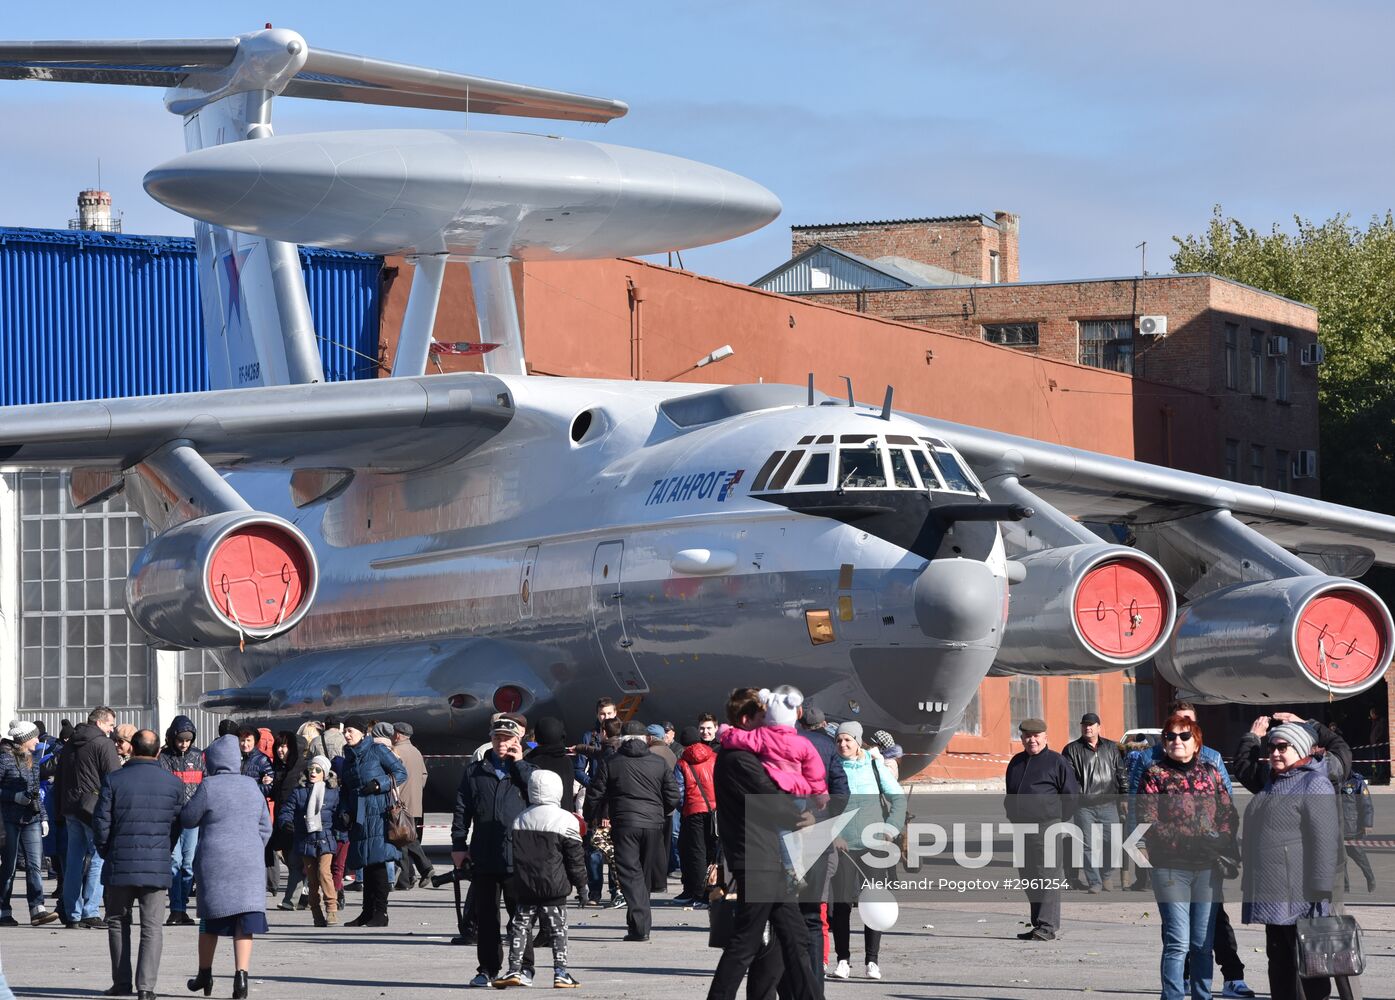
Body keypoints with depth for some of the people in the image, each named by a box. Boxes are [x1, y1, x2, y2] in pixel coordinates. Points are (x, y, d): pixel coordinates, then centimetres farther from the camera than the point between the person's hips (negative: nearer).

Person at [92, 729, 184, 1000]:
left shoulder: (114, 780, -6)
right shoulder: (174, 784, -1)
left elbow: (101, 822, -4)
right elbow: (177, 826, 4)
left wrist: (106, 852, 12)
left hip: (120, 865, 0)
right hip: (157, 866, 1)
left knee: (118, 922, 16)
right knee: (152, 927, 3)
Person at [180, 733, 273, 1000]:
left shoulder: (209, 787, -8)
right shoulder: (252, 786, 8)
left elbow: (186, 819, 0)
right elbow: (265, 827, 14)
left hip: (215, 860, -3)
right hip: (250, 862, 3)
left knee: (211, 918, 10)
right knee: (245, 917, 0)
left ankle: (205, 974, 22)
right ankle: (241, 973, -11)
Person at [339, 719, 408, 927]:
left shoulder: (377, 749, -2)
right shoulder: (349, 757, 18)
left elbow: (401, 773, -2)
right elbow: (344, 788, 22)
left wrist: (379, 784, -14)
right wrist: (345, 812, 8)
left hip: (378, 813, -7)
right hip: (358, 815, 7)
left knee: (377, 860, -11)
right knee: (365, 863, 8)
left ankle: (381, 913, -10)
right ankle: (368, 912, 12)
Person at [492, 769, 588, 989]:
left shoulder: (519, 820, 9)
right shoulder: (565, 820, -6)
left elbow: (510, 855, 14)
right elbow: (575, 858, -3)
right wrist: (581, 884, 8)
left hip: (525, 888, 3)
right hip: (554, 887, -3)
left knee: (520, 927, 9)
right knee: (557, 930, 1)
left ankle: (514, 970, 5)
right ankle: (560, 973, -2)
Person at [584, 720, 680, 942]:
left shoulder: (610, 764, 2)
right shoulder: (659, 763, 7)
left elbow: (595, 796, 4)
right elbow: (673, 796, 8)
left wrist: (590, 819, 22)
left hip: (624, 824, -3)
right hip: (653, 824, 3)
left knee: (630, 874, -5)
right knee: (643, 874, 15)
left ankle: (639, 926, -18)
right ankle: (639, 923, 20)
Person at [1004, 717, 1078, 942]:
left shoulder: (1056, 762, -2)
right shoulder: (1016, 762, 17)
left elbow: (1072, 794, -2)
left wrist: (1058, 820, -2)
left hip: (1046, 828, -7)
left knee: (1047, 878, -10)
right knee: (1029, 879, 10)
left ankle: (1047, 927, -12)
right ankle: (1038, 924, 18)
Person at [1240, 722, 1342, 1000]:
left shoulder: (1314, 784, -12)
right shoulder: (1272, 784, 17)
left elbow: (1325, 841, -18)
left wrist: (1320, 892, -22)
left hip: (1300, 901, -9)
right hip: (1273, 898, 9)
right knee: (1279, 967, 13)